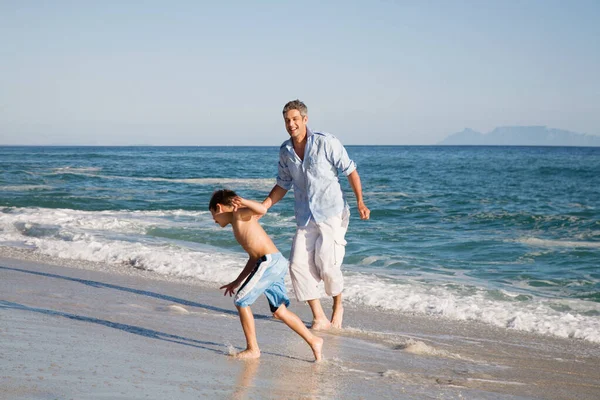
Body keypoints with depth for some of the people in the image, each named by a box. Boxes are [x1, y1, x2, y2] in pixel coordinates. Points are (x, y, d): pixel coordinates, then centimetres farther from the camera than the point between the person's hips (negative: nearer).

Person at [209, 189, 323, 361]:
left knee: (241, 301, -1)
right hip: (277, 263, 10)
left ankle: (253, 349, 5)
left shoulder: (239, 214, 0)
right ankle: (313, 341, 16)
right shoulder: (239, 224, 27)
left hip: (270, 262, -10)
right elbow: (254, 257, 29)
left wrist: (244, 202, -31)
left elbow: (262, 210, -21)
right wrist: (237, 282, 32)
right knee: (279, 311, 14)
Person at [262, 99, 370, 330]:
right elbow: (283, 185, 17)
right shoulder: (285, 151, 6)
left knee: (326, 263, -14)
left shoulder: (326, 142, -9)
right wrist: (262, 207, 7)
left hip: (332, 213, -5)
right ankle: (319, 318, 4)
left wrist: (360, 202, -12)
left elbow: (350, 171, -4)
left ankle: (338, 307, 15)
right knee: (298, 264, -6)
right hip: (305, 218, 5)